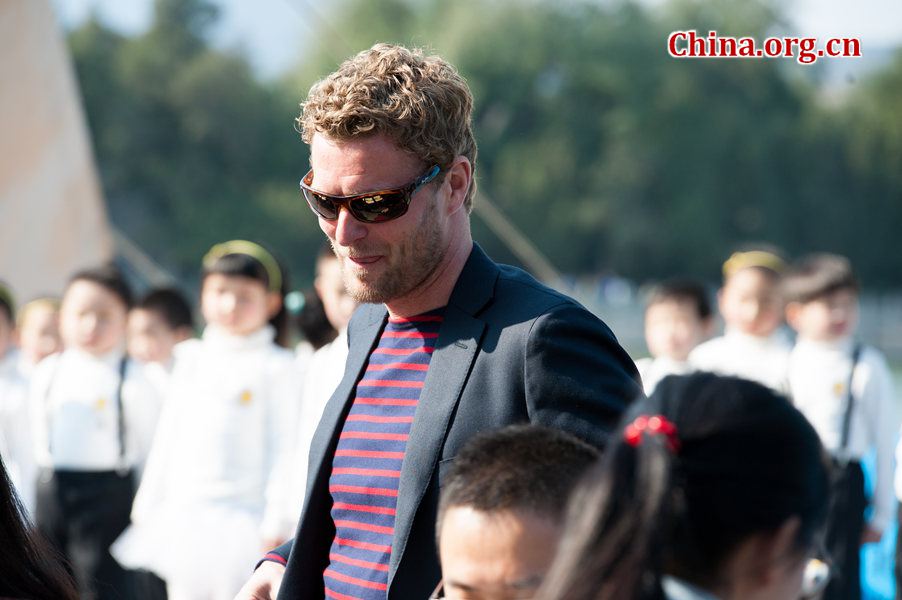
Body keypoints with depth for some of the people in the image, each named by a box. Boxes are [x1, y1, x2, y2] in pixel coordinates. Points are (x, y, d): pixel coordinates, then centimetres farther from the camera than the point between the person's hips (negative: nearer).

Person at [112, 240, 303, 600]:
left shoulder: (274, 366, -4)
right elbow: (167, 437, 17)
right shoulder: (192, 360, 13)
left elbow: (285, 448, -7)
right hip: (182, 518, 6)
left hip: (240, 519, -6)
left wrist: (276, 523, -12)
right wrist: (147, 507, 14)